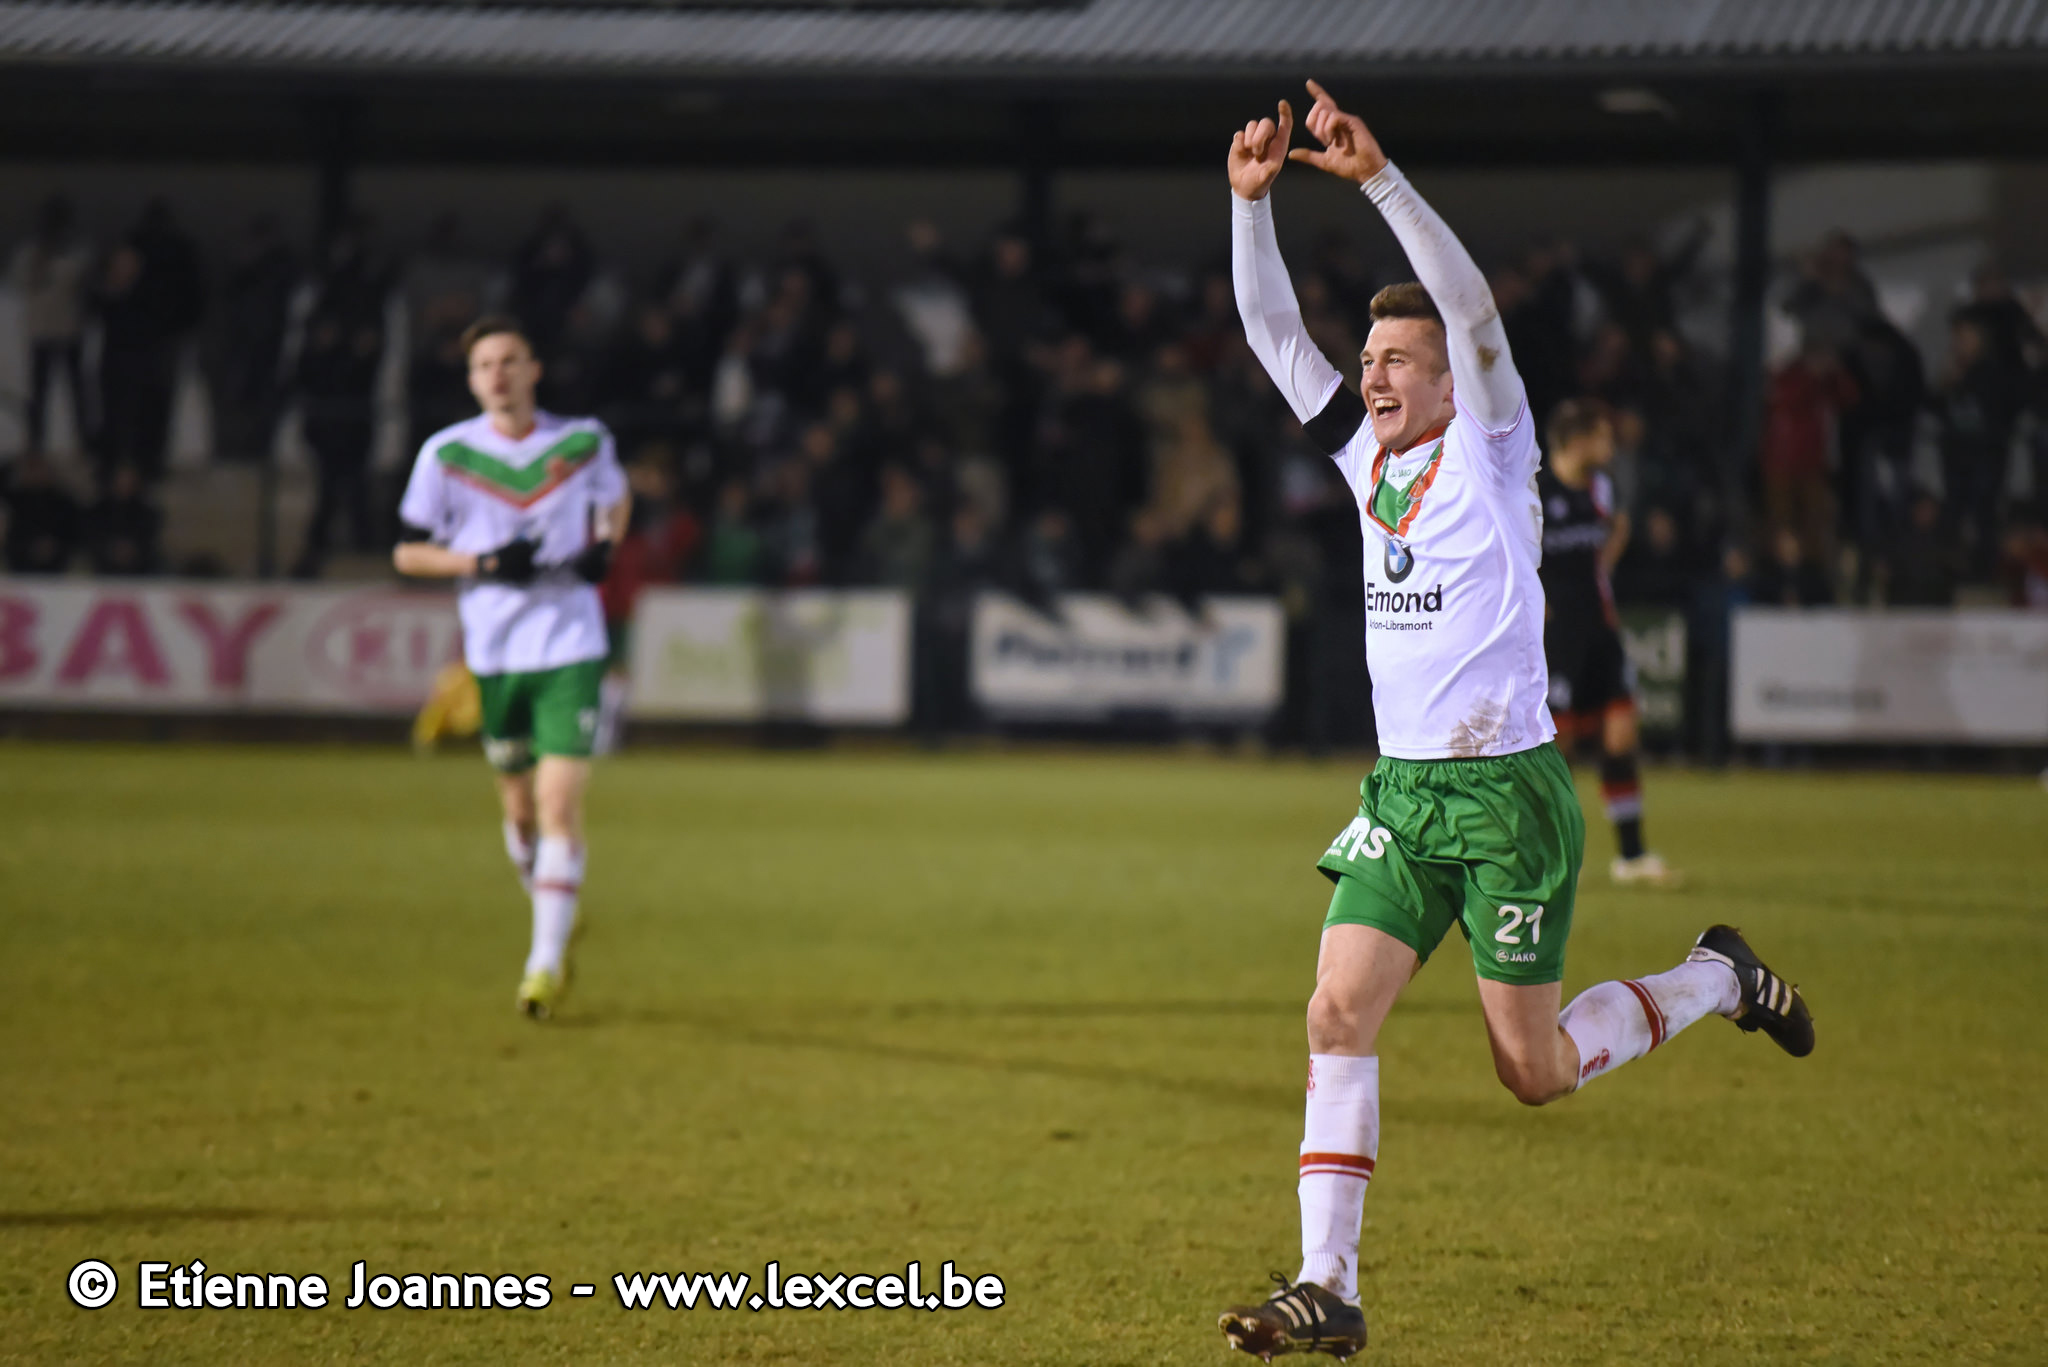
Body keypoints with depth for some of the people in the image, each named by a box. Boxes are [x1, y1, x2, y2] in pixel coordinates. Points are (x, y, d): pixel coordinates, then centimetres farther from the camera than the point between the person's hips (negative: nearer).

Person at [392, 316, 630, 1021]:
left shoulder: (584, 441, 0)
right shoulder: (447, 454, -2)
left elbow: (616, 497, 21)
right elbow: (407, 551, 2)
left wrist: (605, 546, 0)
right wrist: (481, 561, -14)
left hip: (569, 646, -2)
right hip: (493, 649, 2)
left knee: (560, 802, -13)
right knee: (519, 806, 12)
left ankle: (546, 961, -13)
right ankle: (555, 922, 36)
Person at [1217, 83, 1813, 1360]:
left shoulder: (1491, 450, -6)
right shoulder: (1372, 457, 10)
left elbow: (1474, 306, -22)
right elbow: (1275, 335, 8)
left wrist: (1379, 177, -30)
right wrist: (1254, 200, -5)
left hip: (1507, 790, -6)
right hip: (1402, 790, 6)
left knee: (1535, 1071, 1)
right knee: (1339, 1014, -11)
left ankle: (1715, 978, 27)